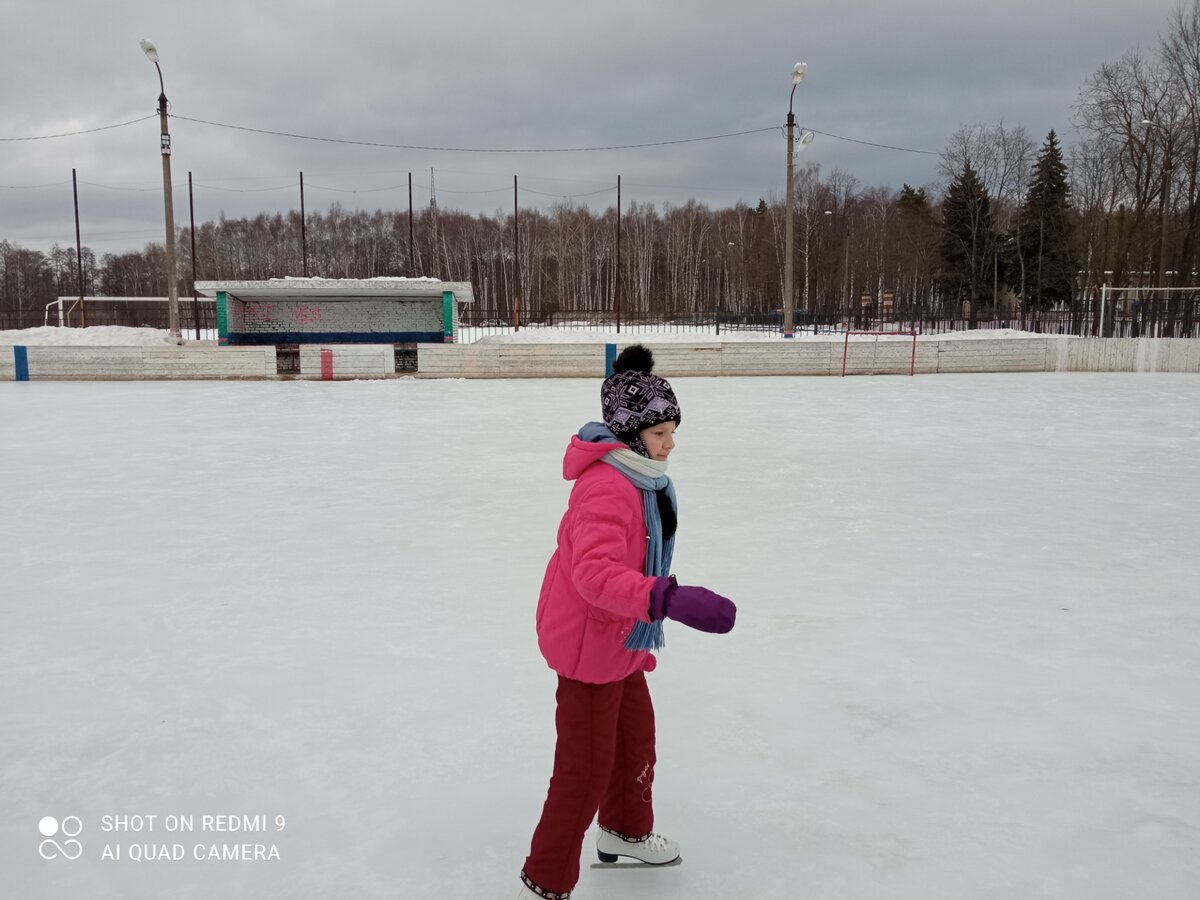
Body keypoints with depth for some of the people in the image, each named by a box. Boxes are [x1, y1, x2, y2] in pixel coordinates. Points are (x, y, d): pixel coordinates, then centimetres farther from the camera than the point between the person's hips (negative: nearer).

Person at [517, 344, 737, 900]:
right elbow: (595, 573, -43)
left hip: (619, 636, 10)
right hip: (588, 641, -10)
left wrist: (658, 603, 26)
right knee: (587, 766, 0)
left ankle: (625, 832, 50)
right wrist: (671, 600, -54)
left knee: (636, 737, 25)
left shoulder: (641, 475, 4)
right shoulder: (605, 488, -29)